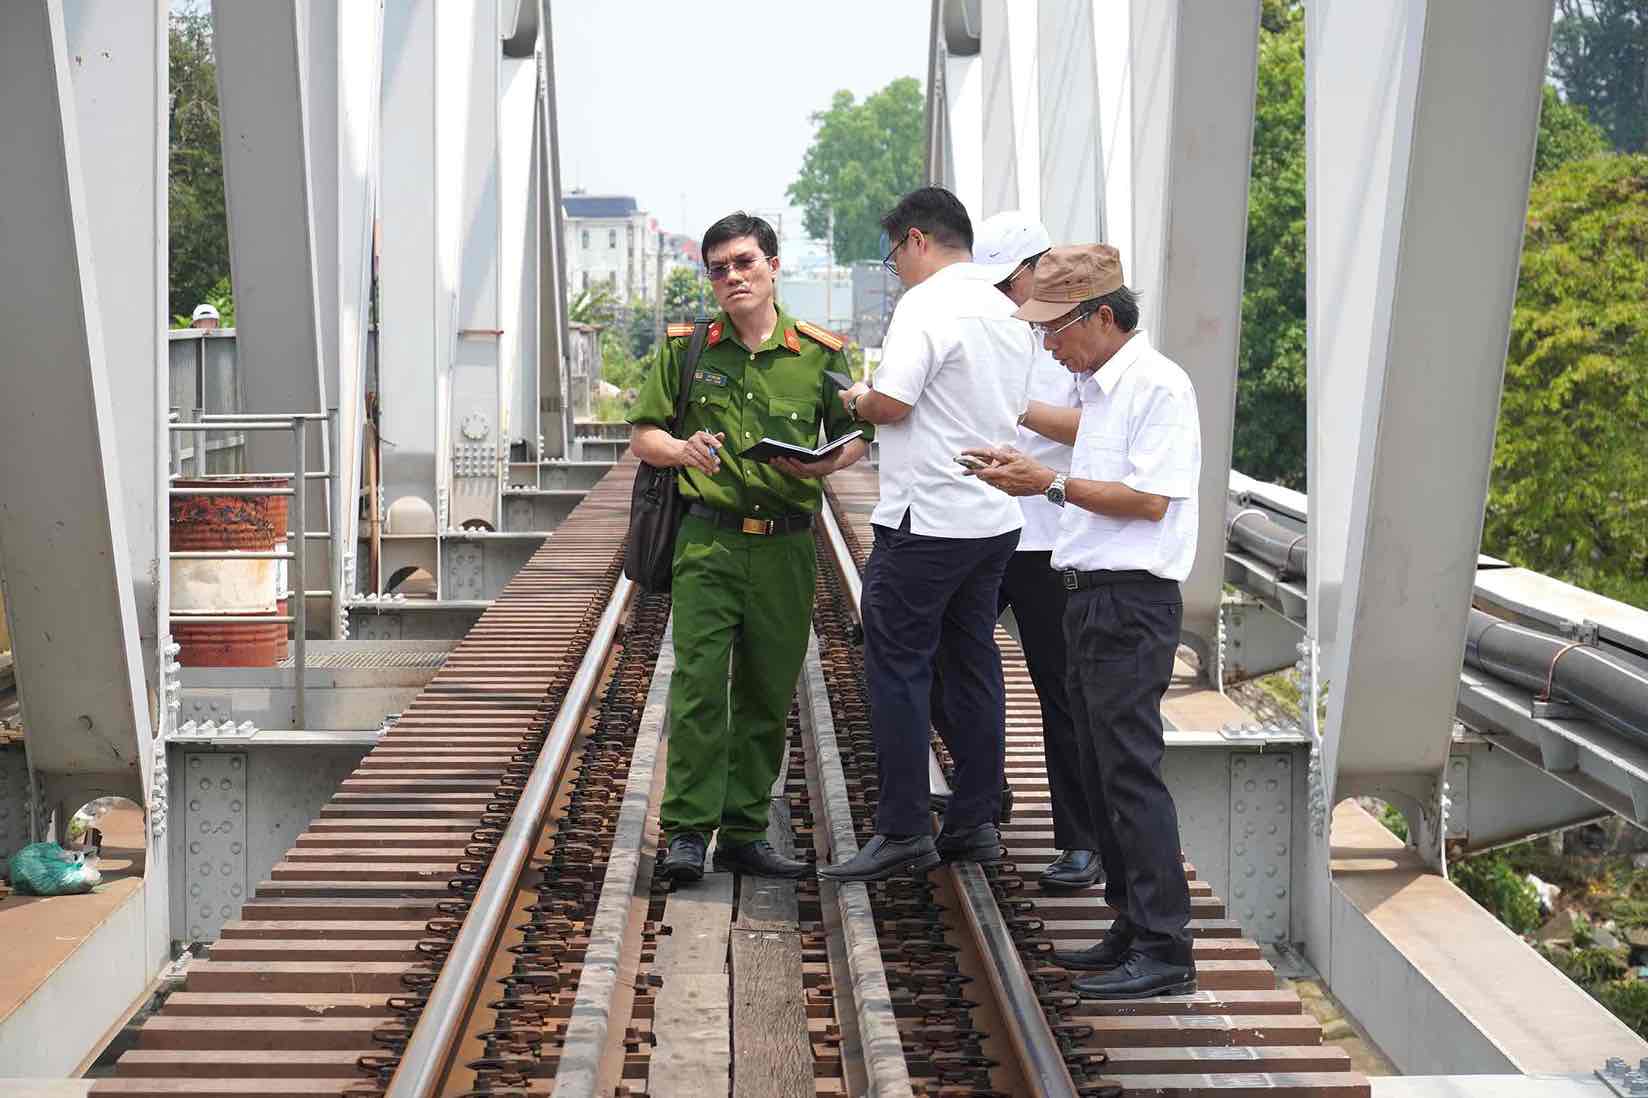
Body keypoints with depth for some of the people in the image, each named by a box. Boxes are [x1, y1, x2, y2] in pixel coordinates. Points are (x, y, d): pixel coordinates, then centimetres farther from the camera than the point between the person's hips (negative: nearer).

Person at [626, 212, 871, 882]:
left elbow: (857, 438, 13)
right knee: (699, 683, -11)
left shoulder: (821, 354, 5)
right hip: (707, 542, -1)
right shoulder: (686, 349, 5)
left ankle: (744, 833, 16)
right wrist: (682, 450, -11)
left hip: (785, 547, 1)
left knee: (767, 694, 7)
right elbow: (643, 435, 11)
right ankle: (687, 831, -5)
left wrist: (821, 465, -9)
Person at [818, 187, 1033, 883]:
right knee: (972, 666, 13)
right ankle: (974, 823, 19)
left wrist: (856, 401, 2)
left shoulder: (927, 305, -13)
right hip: (995, 519, 9)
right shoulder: (1007, 312, 14)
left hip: (925, 521, -9)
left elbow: (890, 403, -21)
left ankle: (902, 831, -2)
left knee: (896, 669, -3)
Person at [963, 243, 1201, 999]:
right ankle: (1131, 929, 21)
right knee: (1100, 770, 13)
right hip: (1092, 596, 10)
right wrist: (1020, 416, 39)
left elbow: (1148, 499, -20)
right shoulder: (1102, 387, 16)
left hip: (1131, 602, -10)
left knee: (1130, 771, -10)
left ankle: (1164, 950, -7)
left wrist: (1049, 483, -16)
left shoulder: (1157, 385, -13)